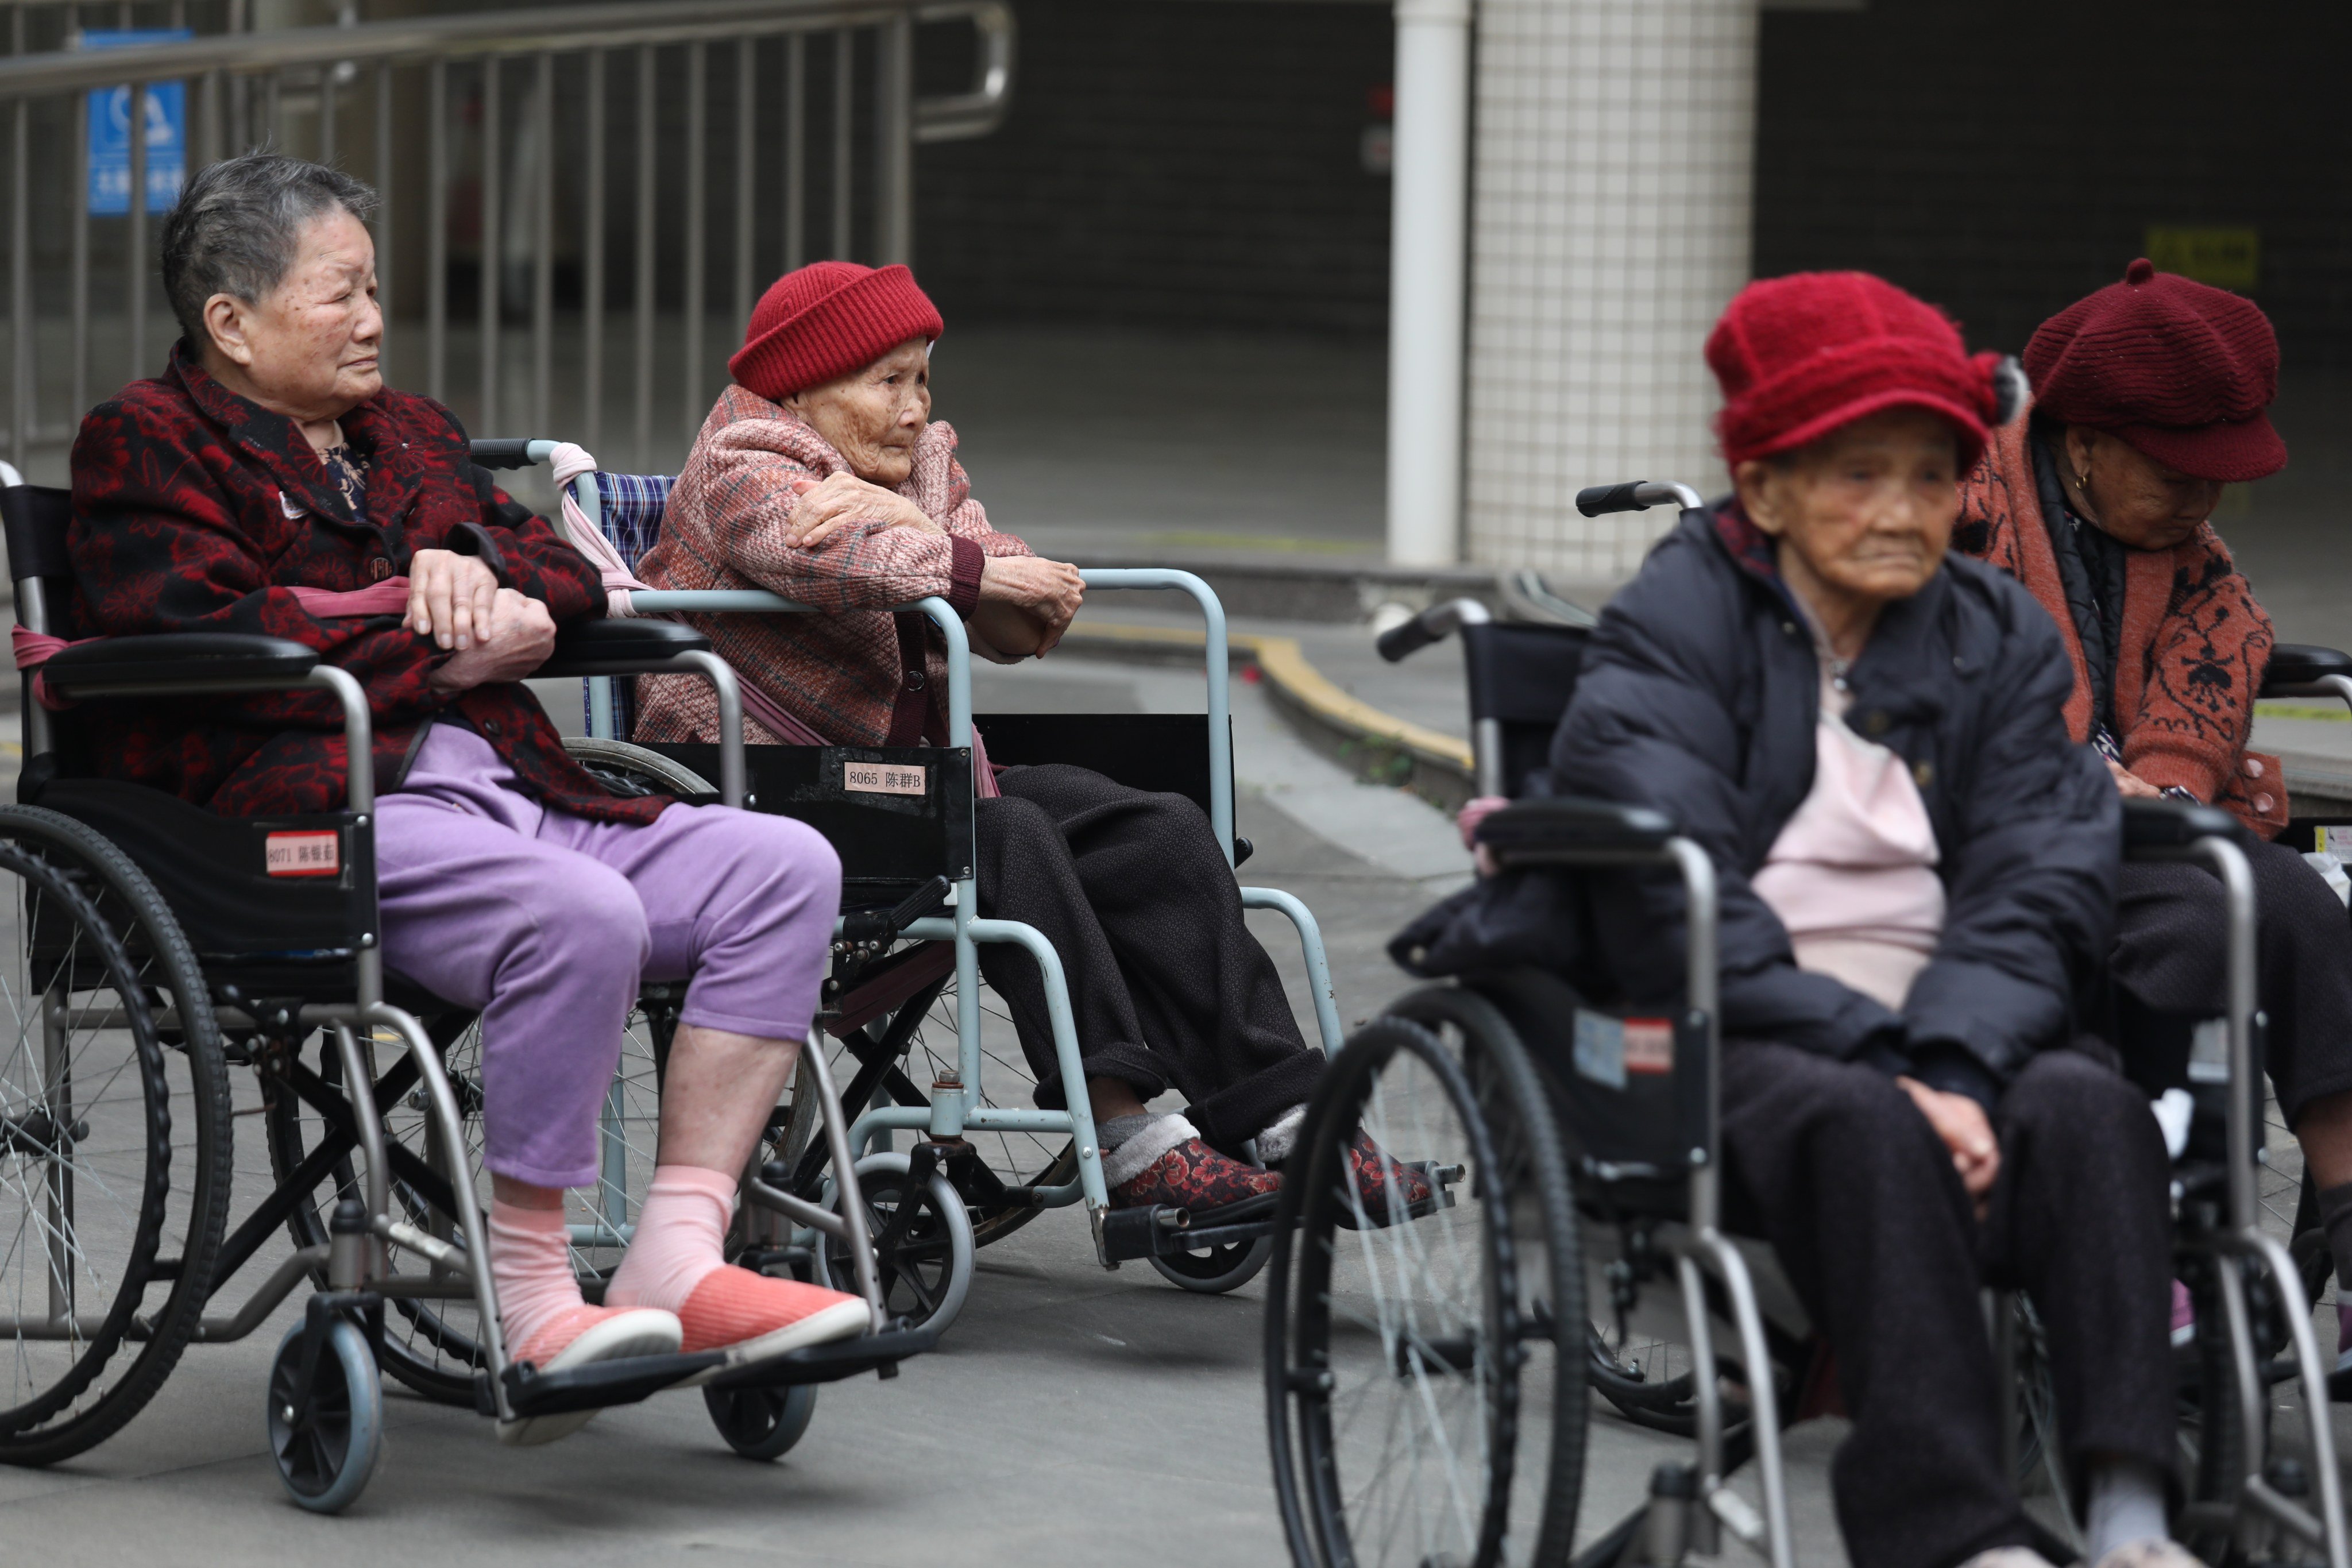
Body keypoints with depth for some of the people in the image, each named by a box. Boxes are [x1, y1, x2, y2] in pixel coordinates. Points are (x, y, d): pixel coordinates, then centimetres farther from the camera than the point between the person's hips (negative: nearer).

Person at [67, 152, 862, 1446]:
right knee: (583, 916, -35)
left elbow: (564, 576, 24)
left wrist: (476, 567, -1)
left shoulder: (408, 435, 29)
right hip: (301, 815, -8)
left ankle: (675, 1258, -16)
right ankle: (529, 1302, -27)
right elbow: (216, 641, -10)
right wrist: (442, 651, -5)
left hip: (493, 784, 8)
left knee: (785, 867, -11)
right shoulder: (143, 445, 5)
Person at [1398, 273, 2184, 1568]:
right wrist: (1876, 1060, -22)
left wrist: (1953, 1068, -18)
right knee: (1867, 1126, -36)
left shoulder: (2002, 639, 14)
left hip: (1942, 1036, 4)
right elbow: (1668, 901, -11)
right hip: (1724, 1037, -4)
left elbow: (2038, 887, 2)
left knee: (2086, 1107, -29)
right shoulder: (1669, 626, 1)